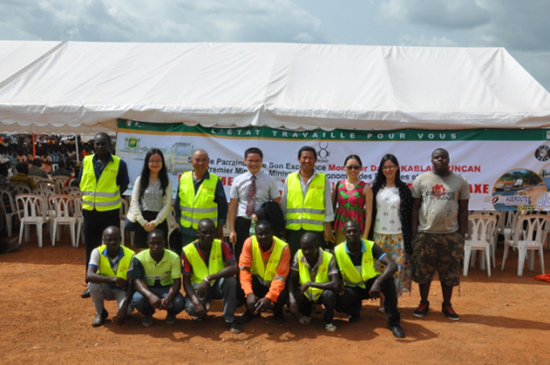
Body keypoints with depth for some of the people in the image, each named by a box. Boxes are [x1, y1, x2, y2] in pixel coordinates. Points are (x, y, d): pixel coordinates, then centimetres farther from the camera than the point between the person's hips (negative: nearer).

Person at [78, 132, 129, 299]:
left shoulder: (119, 164, -5)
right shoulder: (86, 161, 5)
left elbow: (124, 185, 3)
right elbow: (81, 183, 14)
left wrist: (112, 197, -2)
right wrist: (86, 198, 5)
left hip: (110, 212, -3)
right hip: (90, 211, 3)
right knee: (91, 248, 11)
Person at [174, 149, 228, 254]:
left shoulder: (215, 181, -4)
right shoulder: (184, 179, 3)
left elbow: (223, 205, 0)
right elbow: (177, 203, 11)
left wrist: (220, 227, 1)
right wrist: (178, 222, 11)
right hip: (186, 230, 3)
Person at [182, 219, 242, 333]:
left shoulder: (222, 246, -14)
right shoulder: (188, 251, -14)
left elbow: (234, 268, -28)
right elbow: (186, 281, -13)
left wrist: (208, 278, -36)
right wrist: (196, 302, -30)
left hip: (218, 285, 0)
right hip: (199, 287, 0)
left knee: (230, 279, -33)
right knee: (191, 308, -30)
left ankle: (229, 319, -14)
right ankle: (204, 307, 10)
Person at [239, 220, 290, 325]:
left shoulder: (283, 248, -25)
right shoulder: (249, 242, -22)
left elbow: (281, 276, -26)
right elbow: (244, 269, -24)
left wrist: (269, 297, -40)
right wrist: (249, 293, -39)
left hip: (274, 283, -1)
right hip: (258, 281, 1)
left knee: (282, 295, -33)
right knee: (240, 286, -31)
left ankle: (277, 312, 8)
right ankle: (251, 310, 3)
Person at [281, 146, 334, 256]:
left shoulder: (323, 179, 4)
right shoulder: (290, 178, 8)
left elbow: (328, 205, 5)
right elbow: (283, 205, 12)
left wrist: (328, 228, 1)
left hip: (316, 230, -1)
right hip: (292, 229, 2)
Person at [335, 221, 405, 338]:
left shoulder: (371, 246, -20)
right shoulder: (337, 251, -18)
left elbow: (392, 265, -33)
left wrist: (378, 282, -47)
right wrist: (339, 291, -28)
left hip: (371, 283, 0)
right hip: (353, 288, 0)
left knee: (388, 280, -33)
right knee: (340, 304, -31)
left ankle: (393, 322, -19)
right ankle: (355, 309, 10)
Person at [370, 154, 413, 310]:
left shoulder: (403, 189, 1)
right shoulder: (376, 188, 7)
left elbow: (408, 214, -1)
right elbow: (370, 211, 8)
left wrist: (408, 238, -6)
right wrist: (369, 235, 4)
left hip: (397, 236, -2)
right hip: (378, 234, 2)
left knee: (397, 267, -3)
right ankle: (382, 300, 15)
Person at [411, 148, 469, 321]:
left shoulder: (460, 181, 3)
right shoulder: (421, 180, 1)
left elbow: (463, 210, 5)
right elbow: (415, 208, 3)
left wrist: (462, 236, 0)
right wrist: (413, 233, -2)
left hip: (451, 235, 0)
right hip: (425, 234, 0)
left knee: (449, 273, 8)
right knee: (423, 271, 8)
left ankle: (447, 305, 25)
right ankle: (424, 303, 25)